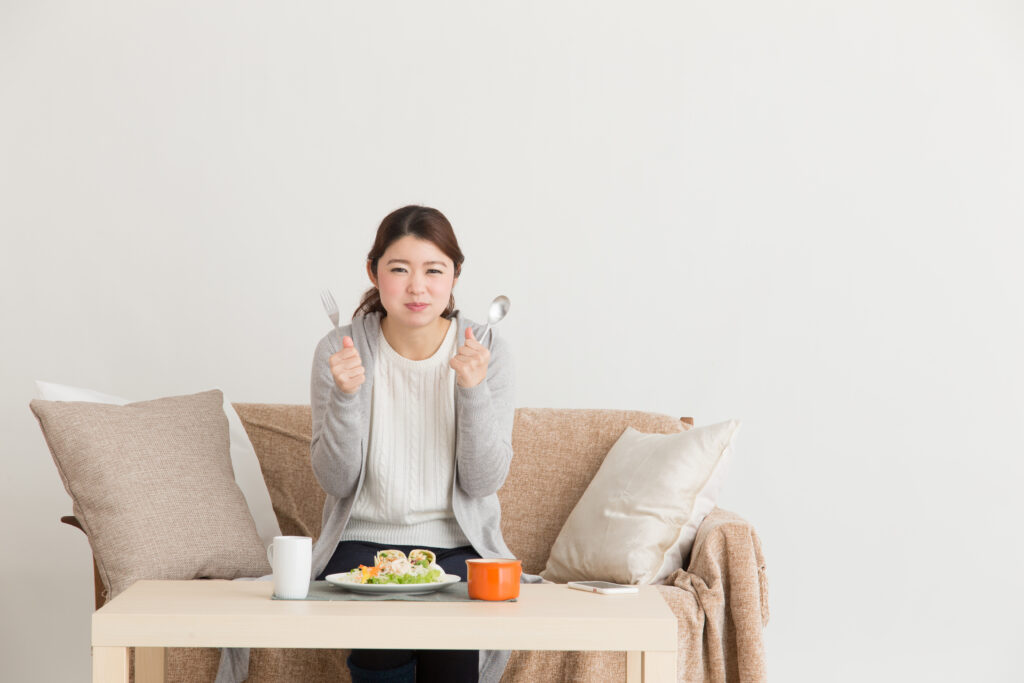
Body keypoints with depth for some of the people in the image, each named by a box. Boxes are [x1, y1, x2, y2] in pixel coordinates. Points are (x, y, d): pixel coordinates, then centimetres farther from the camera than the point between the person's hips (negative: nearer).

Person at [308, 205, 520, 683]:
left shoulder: (485, 352, 0)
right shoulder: (339, 351, -1)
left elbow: (484, 482, -5)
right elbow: (336, 481, -4)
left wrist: (473, 390, -18)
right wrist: (345, 395, -18)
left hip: (457, 546, 0)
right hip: (363, 541, 0)